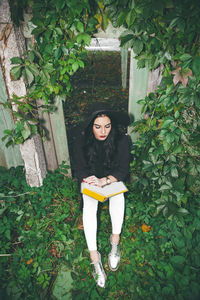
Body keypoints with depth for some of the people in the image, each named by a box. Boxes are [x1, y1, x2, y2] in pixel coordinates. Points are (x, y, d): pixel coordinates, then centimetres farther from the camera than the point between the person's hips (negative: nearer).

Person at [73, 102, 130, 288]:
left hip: (112, 180, 1)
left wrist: (104, 181, -35)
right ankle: (94, 258, -22)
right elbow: (79, 171, -9)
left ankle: (115, 241, -19)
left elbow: (122, 171, -18)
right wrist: (93, 182, -29)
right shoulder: (81, 143, -18)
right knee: (89, 205, -27)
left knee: (118, 195, -31)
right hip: (91, 181, 0)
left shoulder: (121, 140, -19)